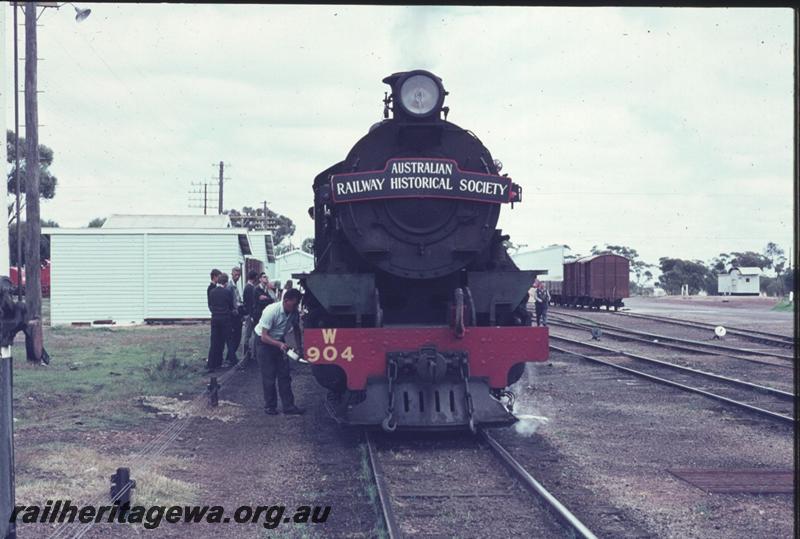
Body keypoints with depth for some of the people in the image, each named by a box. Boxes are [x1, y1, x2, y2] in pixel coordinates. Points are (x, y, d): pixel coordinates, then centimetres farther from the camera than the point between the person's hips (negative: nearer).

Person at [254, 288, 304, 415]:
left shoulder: (294, 312, -11)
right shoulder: (271, 311, -29)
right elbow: (264, 336, -28)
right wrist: (279, 345, -42)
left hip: (280, 342, 6)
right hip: (264, 342, -5)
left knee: (285, 375, 1)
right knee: (269, 377, -5)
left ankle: (288, 406, 4)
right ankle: (270, 406, 8)